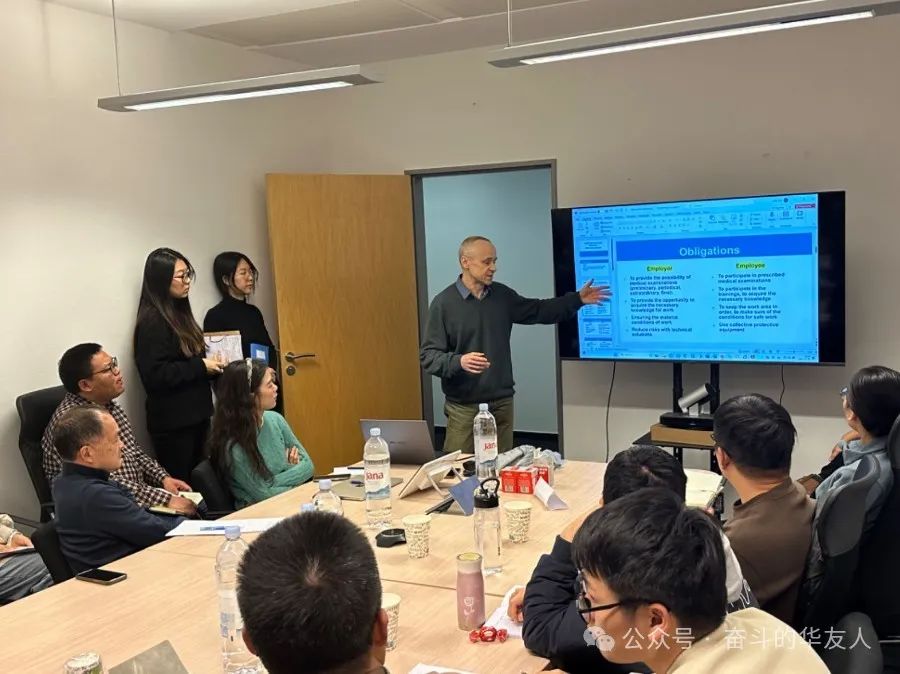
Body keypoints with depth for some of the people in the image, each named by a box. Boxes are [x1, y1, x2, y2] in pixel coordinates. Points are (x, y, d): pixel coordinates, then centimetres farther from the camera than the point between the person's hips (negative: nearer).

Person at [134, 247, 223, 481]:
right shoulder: (152, 320, -15)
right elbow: (155, 375, -22)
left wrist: (209, 364, 5)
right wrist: (201, 366, -16)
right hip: (172, 422, -8)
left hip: (195, 415, 8)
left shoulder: (179, 312, 11)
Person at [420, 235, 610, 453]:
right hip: (464, 407, -4)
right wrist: (459, 361, -30)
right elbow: (428, 356, -12)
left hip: (501, 402, 5)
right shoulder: (444, 303, -10)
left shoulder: (502, 295, 6)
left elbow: (538, 311, 18)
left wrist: (577, 299, 9)